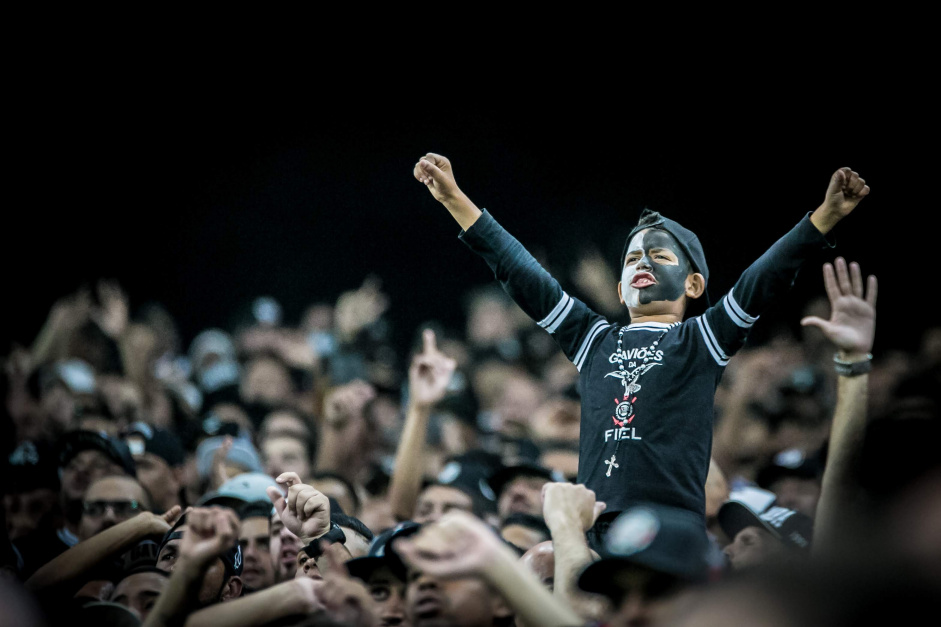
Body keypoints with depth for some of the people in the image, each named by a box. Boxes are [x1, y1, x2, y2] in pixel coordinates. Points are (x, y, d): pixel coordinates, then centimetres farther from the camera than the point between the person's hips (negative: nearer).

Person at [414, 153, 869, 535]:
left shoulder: (702, 340, 13)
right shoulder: (594, 341, 21)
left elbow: (767, 277, 2)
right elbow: (521, 274, 21)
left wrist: (827, 213, -9)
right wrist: (454, 199, 20)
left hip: (674, 527, -3)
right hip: (594, 529, 3)